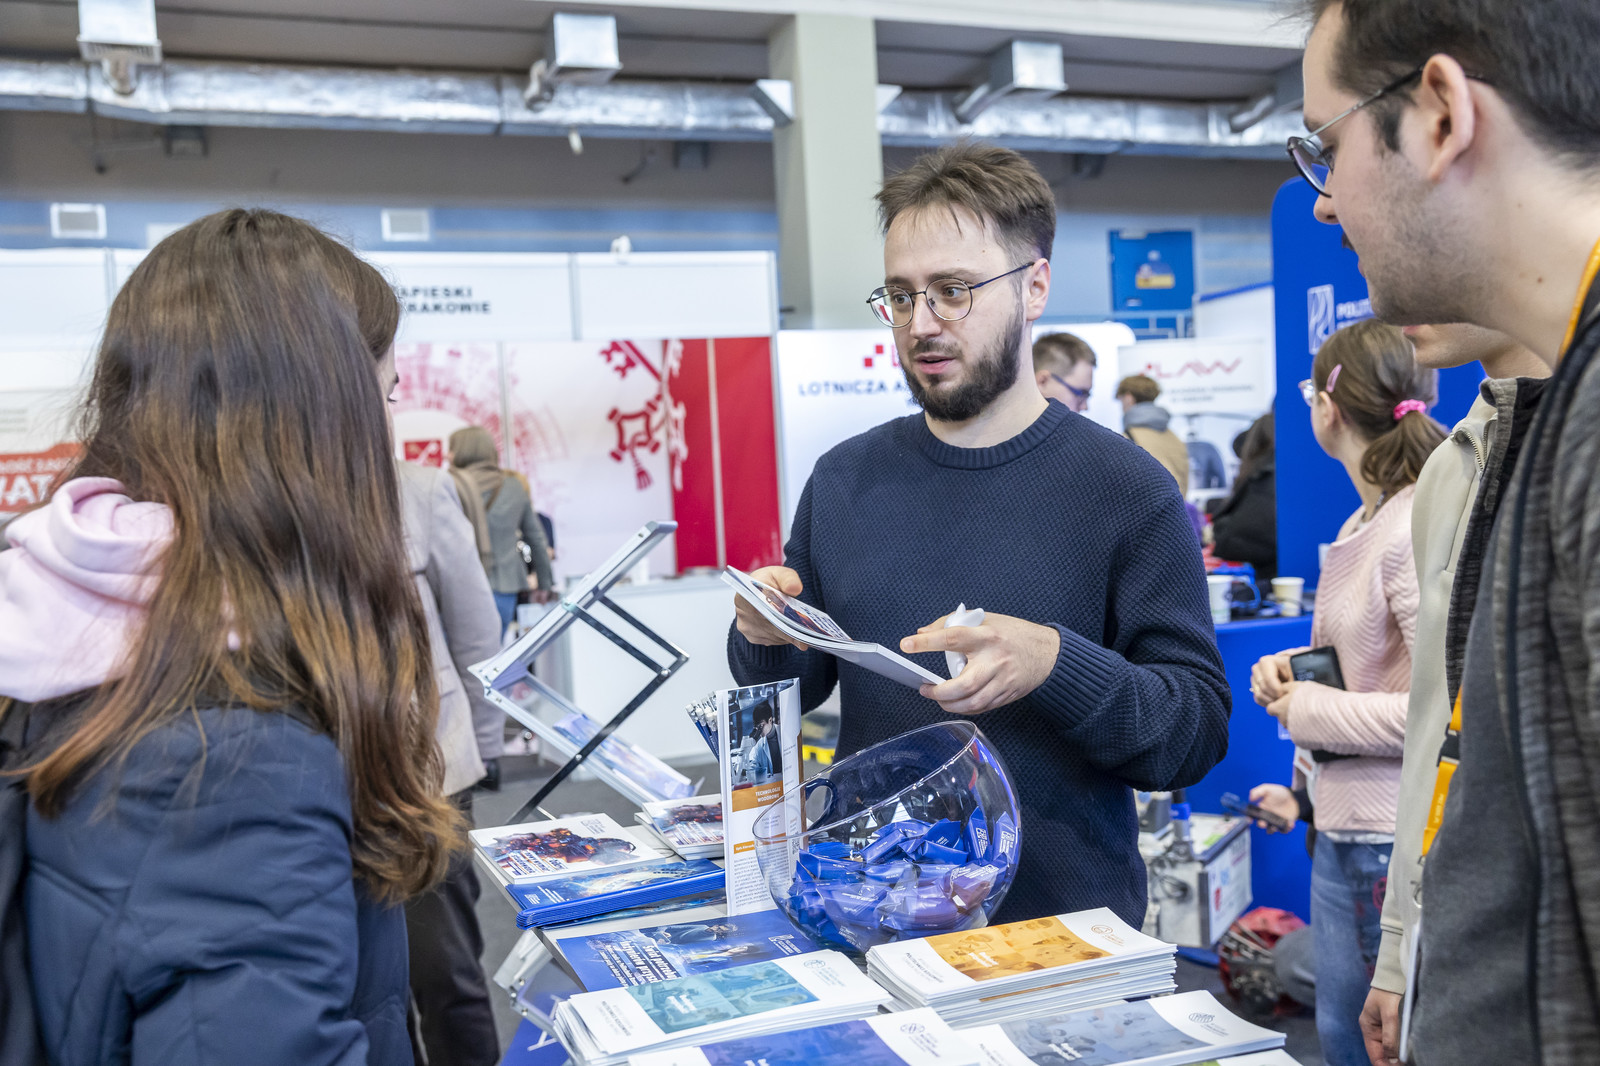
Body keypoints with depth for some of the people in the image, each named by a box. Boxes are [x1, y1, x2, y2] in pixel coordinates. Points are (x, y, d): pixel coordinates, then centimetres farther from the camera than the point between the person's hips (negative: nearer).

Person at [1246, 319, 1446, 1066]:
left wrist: (1310, 711, -15)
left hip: (1393, 842, -9)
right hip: (1343, 831, 9)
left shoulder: (1418, 532, -20)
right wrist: (1291, 670, 4)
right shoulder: (1366, 523, 9)